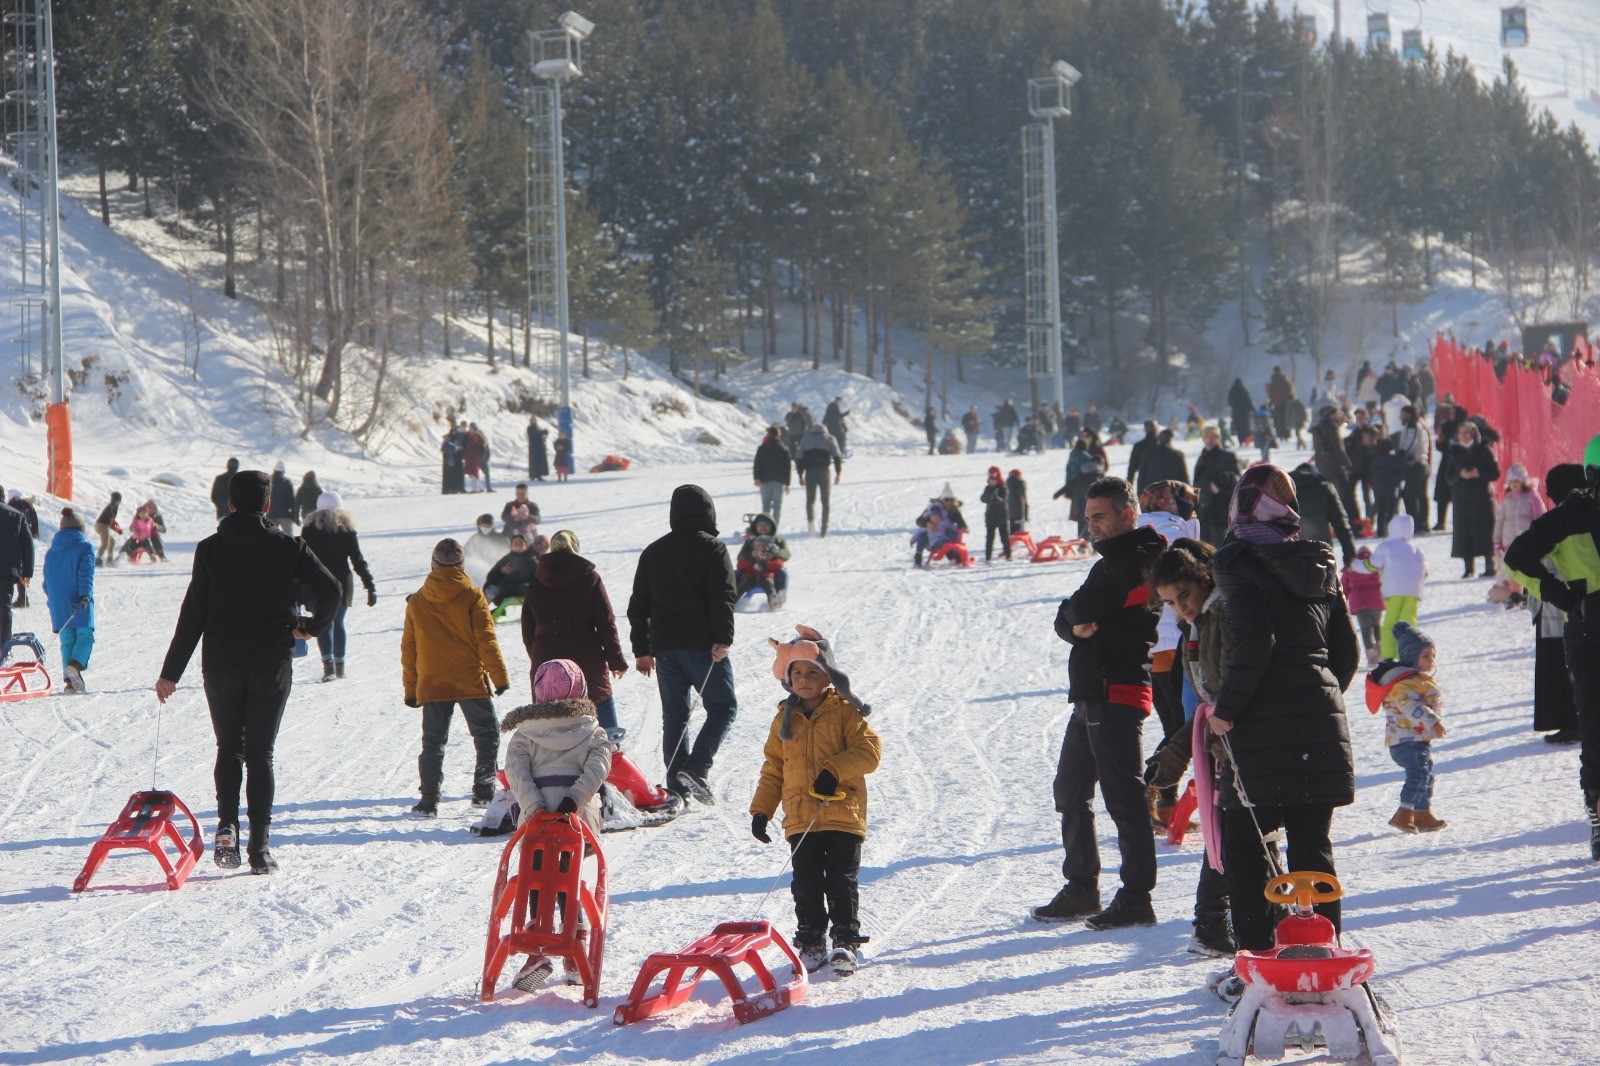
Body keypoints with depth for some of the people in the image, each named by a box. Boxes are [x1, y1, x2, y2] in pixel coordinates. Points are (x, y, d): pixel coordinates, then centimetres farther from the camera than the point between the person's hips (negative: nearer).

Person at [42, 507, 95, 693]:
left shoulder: (51, 552, 13)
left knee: (67, 639, 9)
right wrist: (85, 596, -21)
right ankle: (76, 664, -27)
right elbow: (86, 574, -14)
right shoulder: (85, 548, -2)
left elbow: (46, 580, 17)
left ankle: (71, 680, 0)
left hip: (58, 606, 4)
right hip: (79, 603, -4)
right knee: (85, 635, 1)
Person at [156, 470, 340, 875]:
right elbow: (330, 589, -6)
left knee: (228, 748, 15)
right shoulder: (288, 547, -2)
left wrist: (171, 672, 0)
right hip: (272, 664, 0)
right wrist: (313, 626, 13)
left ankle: (227, 824, -6)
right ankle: (259, 846, -1)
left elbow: (192, 614, -4)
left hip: (221, 666, 0)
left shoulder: (211, 549, -2)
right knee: (260, 753, 6)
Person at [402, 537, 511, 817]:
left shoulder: (416, 602, 4)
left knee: (433, 742, 6)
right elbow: (486, 639, -8)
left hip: (431, 685, 2)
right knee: (487, 736, 11)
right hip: (471, 683, -2)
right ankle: (483, 790, 3)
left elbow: (408, 649, 8)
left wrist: (410, 688, 15)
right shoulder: (472, 596, -6)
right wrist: (499, 676, -2)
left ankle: (429, 799, -2)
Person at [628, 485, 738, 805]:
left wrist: (641, 649, 20)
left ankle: (678, 787, 4)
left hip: (665, 646, 5)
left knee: (674, 716, 9)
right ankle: (696, 769, -15)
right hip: (702, 644, -5)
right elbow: (723, 598, -14)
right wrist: (723, 639, -15)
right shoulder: (712, 548, -3)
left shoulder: (653, 552, 14)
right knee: (723, 707, 4)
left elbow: (638, 605, 16)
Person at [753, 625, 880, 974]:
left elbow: (869, 749, -8)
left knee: (842, 880, -3)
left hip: (843, 813, -4)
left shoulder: (844, 711, 0)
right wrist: (761, 809, 11)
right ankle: (810, 944, 11)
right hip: (801, 819, 4)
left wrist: (834, 770, -21)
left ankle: (846, 942, 4)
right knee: (806, 884, 3)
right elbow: (773, 767, 18)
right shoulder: (785, 719, 13)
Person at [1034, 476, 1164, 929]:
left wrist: (1077, 611, 4)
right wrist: (1076, 626, -7)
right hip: (1090, 695, 11)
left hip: (1118, 692, -11)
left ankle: (1136, 899, -8)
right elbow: (1064, 620, 15)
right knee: (1071, 791, 15)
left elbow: (1082, 608, -19)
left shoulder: (1136, 561, -11)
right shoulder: (1114, 560, 21)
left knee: (1123, 796, -9)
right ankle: (1081, 890, 22)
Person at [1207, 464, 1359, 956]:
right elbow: (1347, 650, 15)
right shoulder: (1318, 562, 13)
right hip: (1322, 724, 6)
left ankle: (1257, 957, -3)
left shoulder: (1242, 561, -8)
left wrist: (1227, 709, -11)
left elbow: (1252, 643, -20)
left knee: (1243, 843, 2)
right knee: (1312, 843, 10)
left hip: (1264, 727, -6)